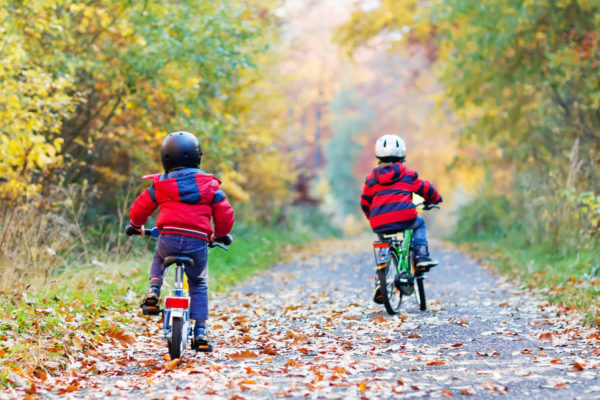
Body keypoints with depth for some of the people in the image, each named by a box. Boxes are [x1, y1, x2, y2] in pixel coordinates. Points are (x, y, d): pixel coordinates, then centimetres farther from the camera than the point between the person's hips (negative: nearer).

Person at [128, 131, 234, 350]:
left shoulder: (161, 185, 8)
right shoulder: (209, 184, 9)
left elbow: (139, 210, 15)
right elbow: (225, 214, 9)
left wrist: (137, 226, 37)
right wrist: (218, 234, 28)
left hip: (169, 238, 0)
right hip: (198, 242, 0)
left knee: (159, 257, 36)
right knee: (199, 285, 17)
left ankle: (153, 291, 14)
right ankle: (200, 330, 8)